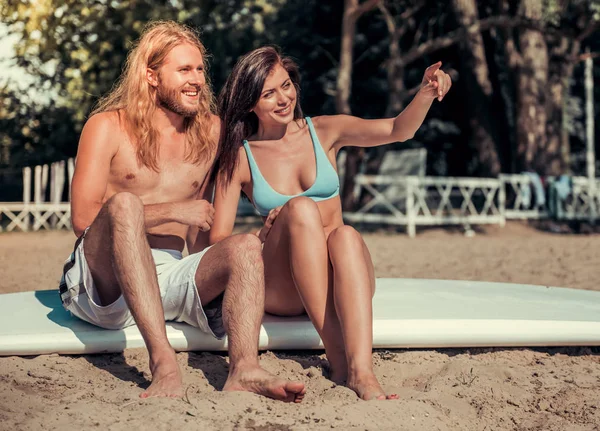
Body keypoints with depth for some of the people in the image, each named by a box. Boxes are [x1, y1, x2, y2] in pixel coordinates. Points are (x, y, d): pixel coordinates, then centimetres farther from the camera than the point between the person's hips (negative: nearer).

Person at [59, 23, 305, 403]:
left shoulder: (209, 132, 15)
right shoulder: (108, 127, 1)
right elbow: (82, 219, -10)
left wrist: (209, 280, 9)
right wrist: (173, 211, -12)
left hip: (169, 278, 4)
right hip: (105, 284, -4)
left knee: (246, 247, -22)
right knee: (124, 203, -33)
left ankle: (244, 369, -47)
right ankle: (163, 363, -46)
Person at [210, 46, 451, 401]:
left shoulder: (324, 132, 8)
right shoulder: (239, 158, 3)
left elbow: (399, 130, -5)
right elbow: (219, 241, -2)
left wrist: (426, 92, -23)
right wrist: (262, 237, -20)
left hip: (341, 285, 1)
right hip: (281, 290, -1)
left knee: (346, 235, -33)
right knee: (300, 208, -30)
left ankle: (362, 371, -50)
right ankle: (338, 357, -36)